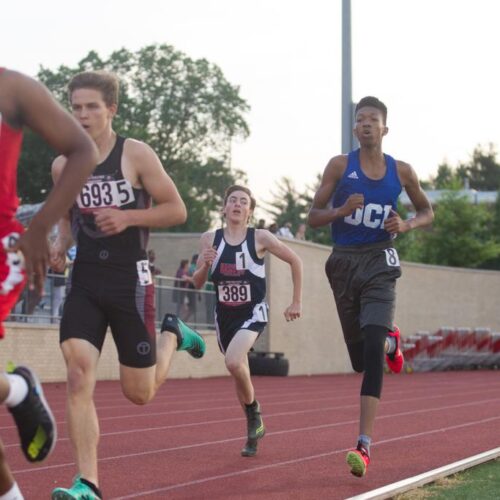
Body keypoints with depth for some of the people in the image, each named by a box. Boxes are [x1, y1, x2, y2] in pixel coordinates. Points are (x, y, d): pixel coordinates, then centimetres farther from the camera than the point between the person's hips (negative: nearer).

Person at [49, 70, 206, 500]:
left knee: (139, 394, 5)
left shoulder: (136, 155, -6)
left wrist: (128, 217, -18)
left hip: (130, 281, -3)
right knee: (78, 376, -17)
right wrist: (61, 246, 1)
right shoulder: (63, 165, 6)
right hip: (84, 282, 3)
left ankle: (172, 335, 37)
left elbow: (177, 210, -4)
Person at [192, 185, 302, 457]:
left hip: (253, 312, -4)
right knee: (239, 373, 13)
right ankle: (254, 431, 31)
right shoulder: (210, 239, -1)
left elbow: (295, 261, 3)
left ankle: (254, 411, -2)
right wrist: (205, 265, -18)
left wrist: (296, 302, 4)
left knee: (233, 361, -28)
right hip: (224, 315, 4)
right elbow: (197, 283, 4)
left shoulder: (260, 238, -8)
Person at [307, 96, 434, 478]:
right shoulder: (340, 166, 0)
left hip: (379, 263, -1)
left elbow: (427, 211, 16)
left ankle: (364, 446, -22)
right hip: (344, 262, 2)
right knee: (360, 359, 11)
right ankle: (391, 340, 51)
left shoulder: (401, 171, 3)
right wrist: (342, 211, -19)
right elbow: (314, 216, 2)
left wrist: (406, 225, -6)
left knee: (372, 349, -20)